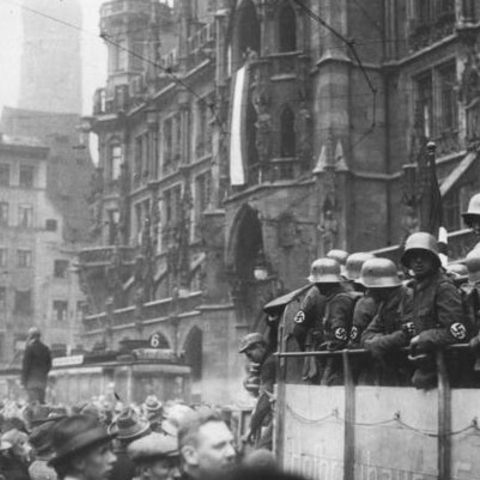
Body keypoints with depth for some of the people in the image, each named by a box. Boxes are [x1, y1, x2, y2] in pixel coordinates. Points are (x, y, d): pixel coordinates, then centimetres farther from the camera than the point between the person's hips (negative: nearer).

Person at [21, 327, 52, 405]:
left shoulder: (30, 347, -8)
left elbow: (26, 364, -10)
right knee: (41, 401, 10)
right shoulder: (46, 348, 11)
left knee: (33, 401, -9)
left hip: (32, 378, -6)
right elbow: (49, 364, 13)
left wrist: (23, 379, -7)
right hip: (43, 379, 6)